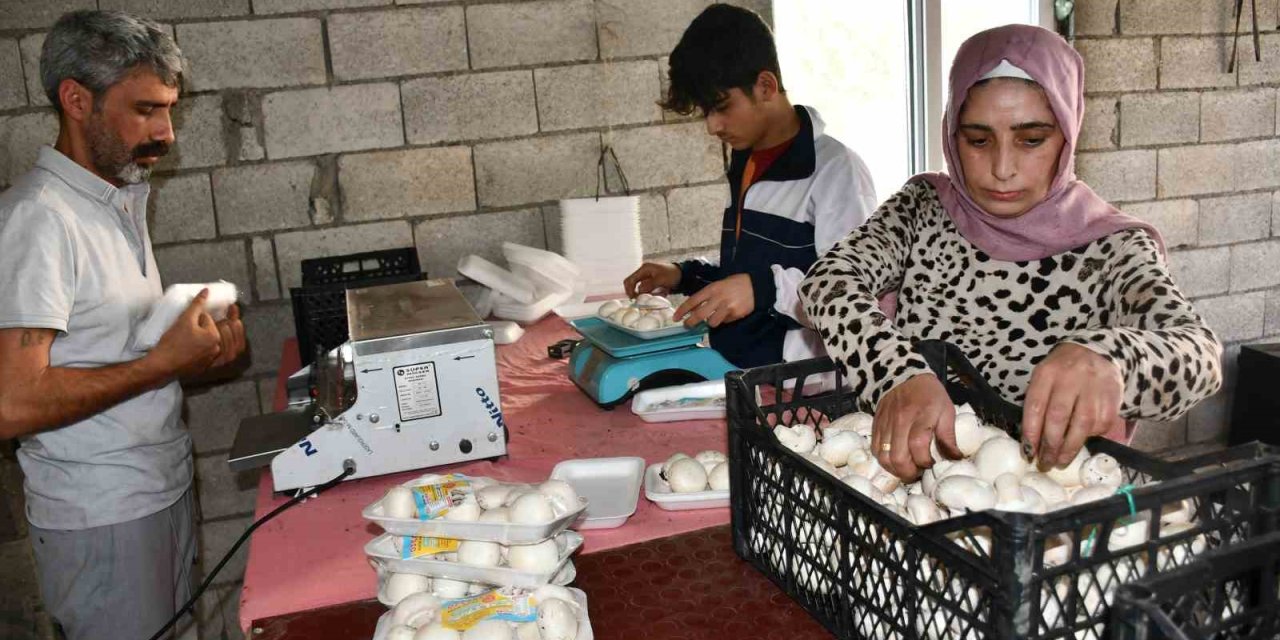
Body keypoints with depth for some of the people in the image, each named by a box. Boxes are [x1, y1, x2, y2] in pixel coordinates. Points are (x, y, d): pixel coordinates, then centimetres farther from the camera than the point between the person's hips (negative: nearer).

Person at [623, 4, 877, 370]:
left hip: (793, 381, -7)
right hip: (731, 368, 7)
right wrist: (685, 276, 11)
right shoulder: (745, 166, 14)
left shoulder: (835, 170, -11)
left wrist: (765, 288, -29)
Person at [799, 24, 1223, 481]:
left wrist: (1104, 358, -39)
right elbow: (828, 283, -13)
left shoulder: (1111, 249, -3)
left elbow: (1199, 353, -18)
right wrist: (898, 374, -31)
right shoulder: (923, 208, 2)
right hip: (910, 465, 0)